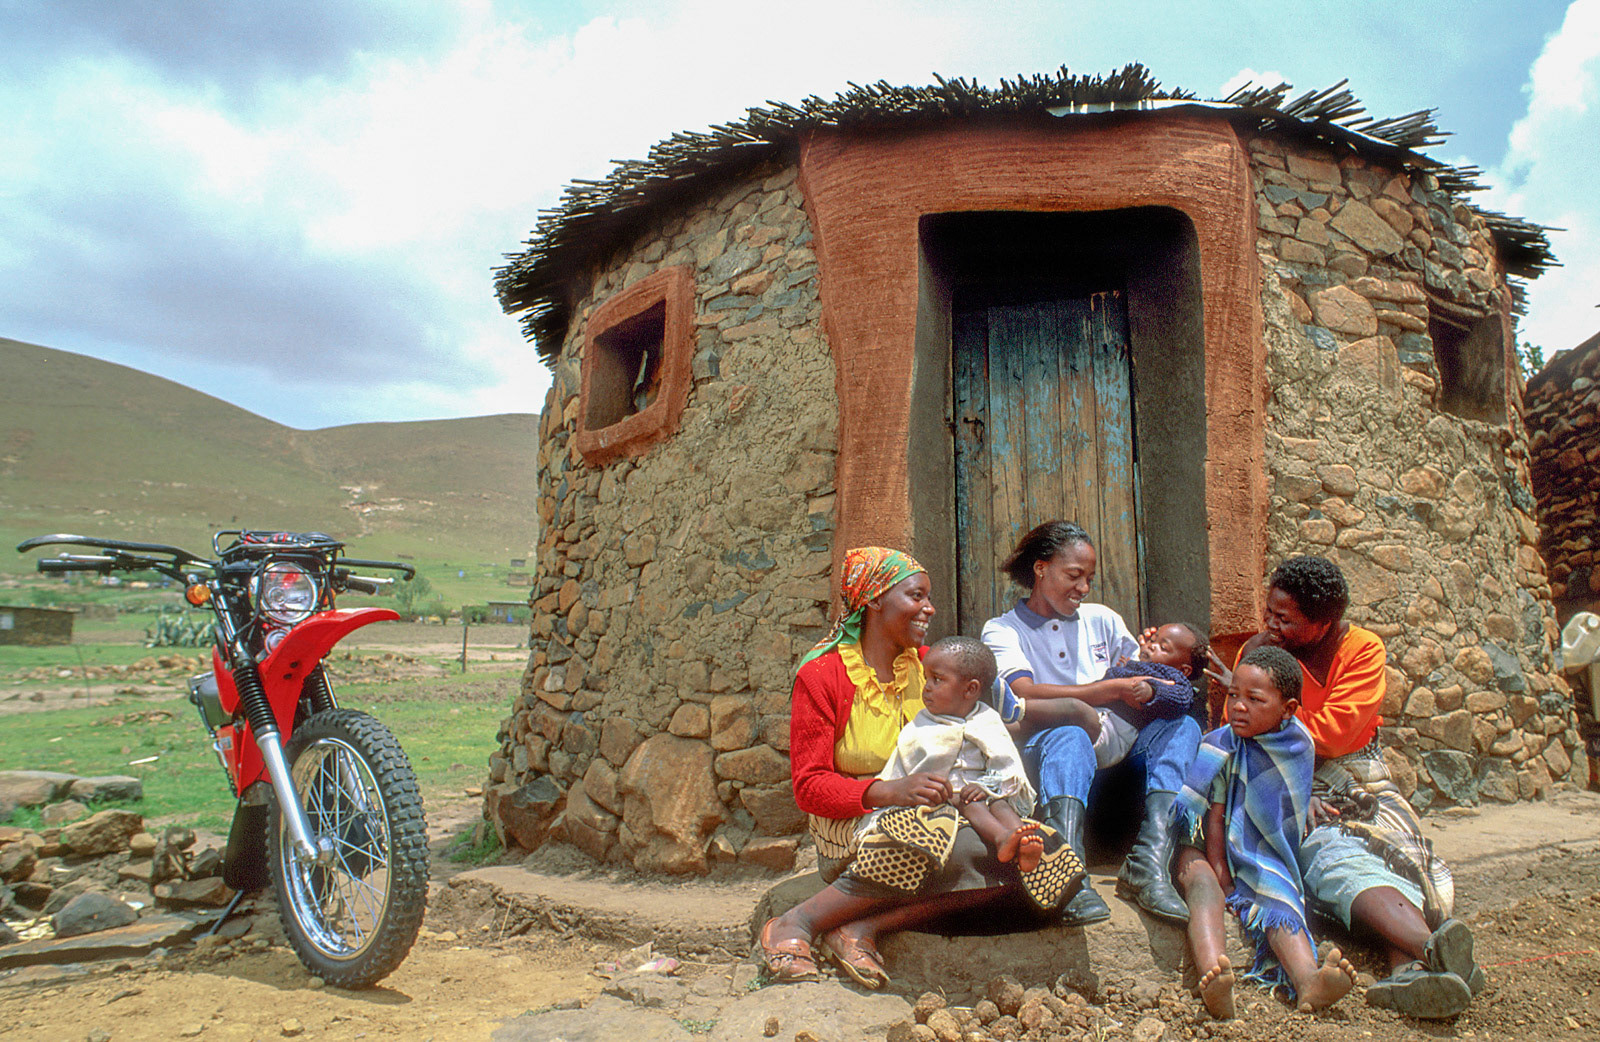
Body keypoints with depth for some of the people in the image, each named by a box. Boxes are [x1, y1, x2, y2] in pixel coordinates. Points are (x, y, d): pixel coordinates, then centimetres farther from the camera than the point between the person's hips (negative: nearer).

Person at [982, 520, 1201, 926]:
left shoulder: (1102, 620, 20)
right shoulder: (1003, 630, 5)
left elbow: (1139, 689, 15)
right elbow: (1027, 695, -14)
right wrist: (1111, 689, -15)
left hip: (1113, 753, 5)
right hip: (1045, 755, -5)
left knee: (1181, 725, -19)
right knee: (1070, 737, -36)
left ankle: (1150, 863, -37)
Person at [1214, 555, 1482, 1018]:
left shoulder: (1363, 649, 0)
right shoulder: (1258, 650, 3)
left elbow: (1328, 736, -11)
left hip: (1356, 782, 2)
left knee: (1393, 850, -29)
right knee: (1336, 857, -31)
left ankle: (1409, 969, -54)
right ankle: (1431, 950, -56)